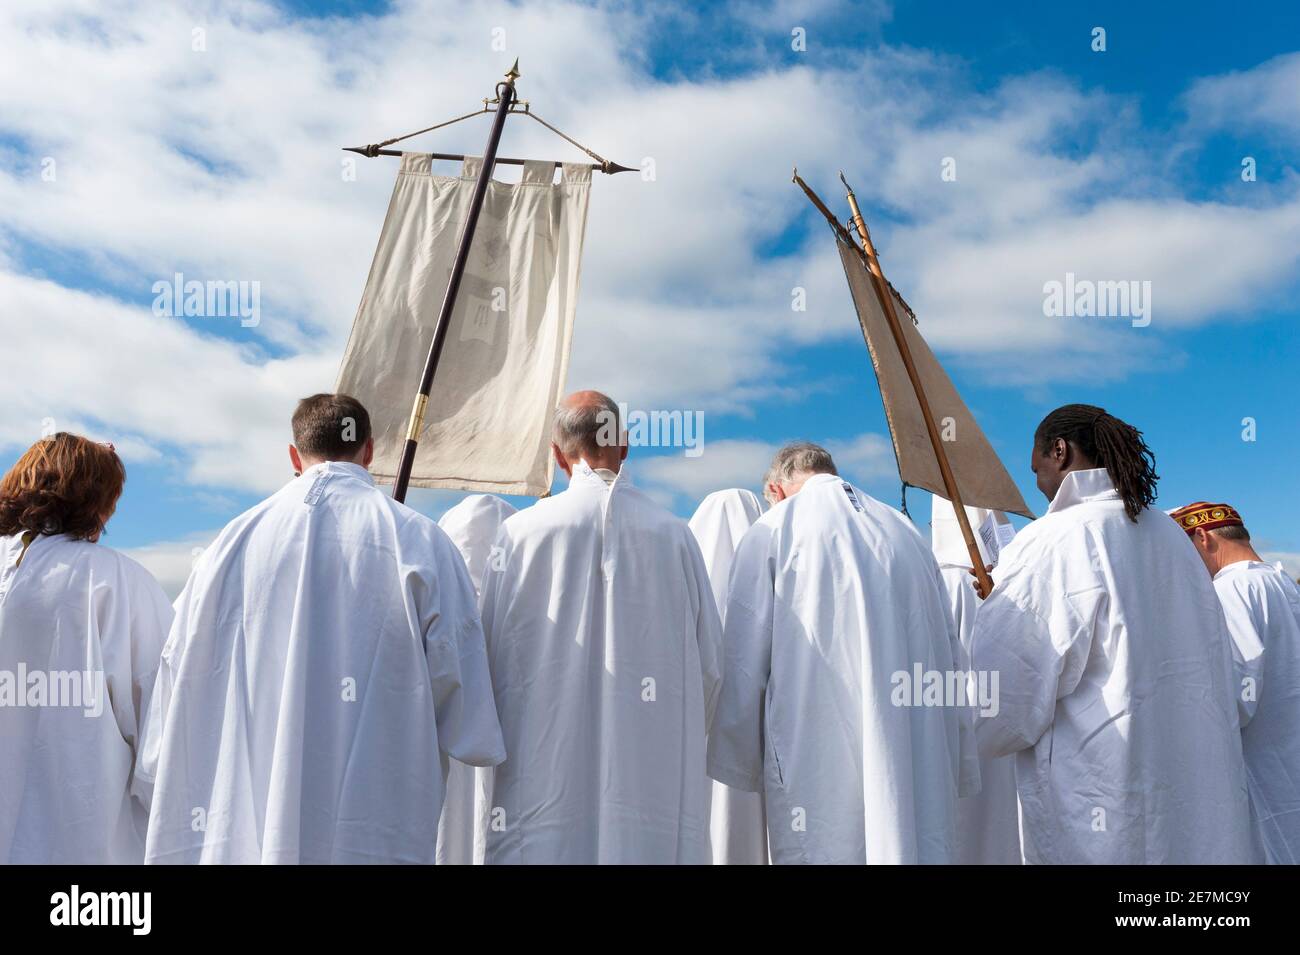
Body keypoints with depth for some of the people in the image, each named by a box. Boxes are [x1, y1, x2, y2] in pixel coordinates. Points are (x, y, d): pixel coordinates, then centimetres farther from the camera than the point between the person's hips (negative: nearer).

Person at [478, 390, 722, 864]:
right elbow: (709, 662, 3)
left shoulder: (522, 532, -4)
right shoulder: (673, 534, -1)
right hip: (655, 778, 1)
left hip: (546, 773, -1)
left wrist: (500, 739, 19)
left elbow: (491, 657, 1)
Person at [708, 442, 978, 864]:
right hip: (918, 762, 4)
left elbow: (743, 666, -2)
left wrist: (742, 765, 8)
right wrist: (957, 769, 18)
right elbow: (948, 658, 12)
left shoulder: (772, 532, 1)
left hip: (817, 763, -4)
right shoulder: (906, 532, 13)